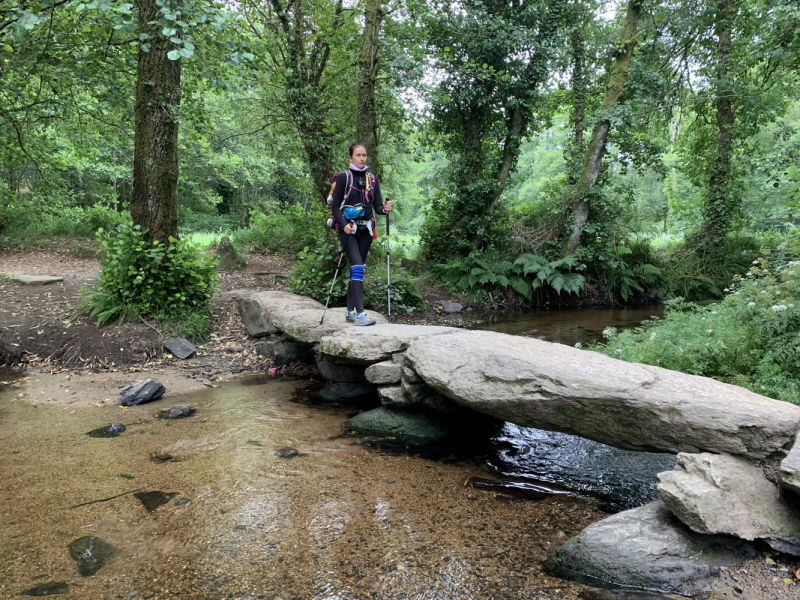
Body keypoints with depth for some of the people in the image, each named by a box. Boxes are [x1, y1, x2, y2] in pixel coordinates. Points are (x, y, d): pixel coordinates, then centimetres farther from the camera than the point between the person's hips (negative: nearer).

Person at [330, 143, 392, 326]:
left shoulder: (372, 179, 11)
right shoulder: (343, 177, -1)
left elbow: (377, 206, 7)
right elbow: (335, 206, -3)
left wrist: (385, 209, -15)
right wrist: (344, 224, -18)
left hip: (365, 229, 5)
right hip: (348, 229, -5)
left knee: (356, 269, 9)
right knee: (358, 267, -19)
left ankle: (350, 311, 17)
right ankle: (359, 313, -23)